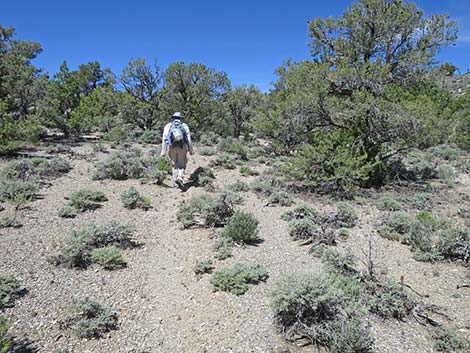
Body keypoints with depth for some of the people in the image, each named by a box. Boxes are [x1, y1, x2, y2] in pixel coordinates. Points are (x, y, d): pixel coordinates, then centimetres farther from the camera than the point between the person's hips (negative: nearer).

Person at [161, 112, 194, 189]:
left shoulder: (168, 125, 15)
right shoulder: (185, 126, 15)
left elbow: (164, 139, 4)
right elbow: (189, 139, 4)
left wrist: (163, 151, 1)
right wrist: (191, 150, 5)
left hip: (172, 147, 1)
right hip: (182, 147, -1)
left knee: (174, 165, 16)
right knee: (182, 164, 7)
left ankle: (175, 182, 12)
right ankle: (180, 177, -17)